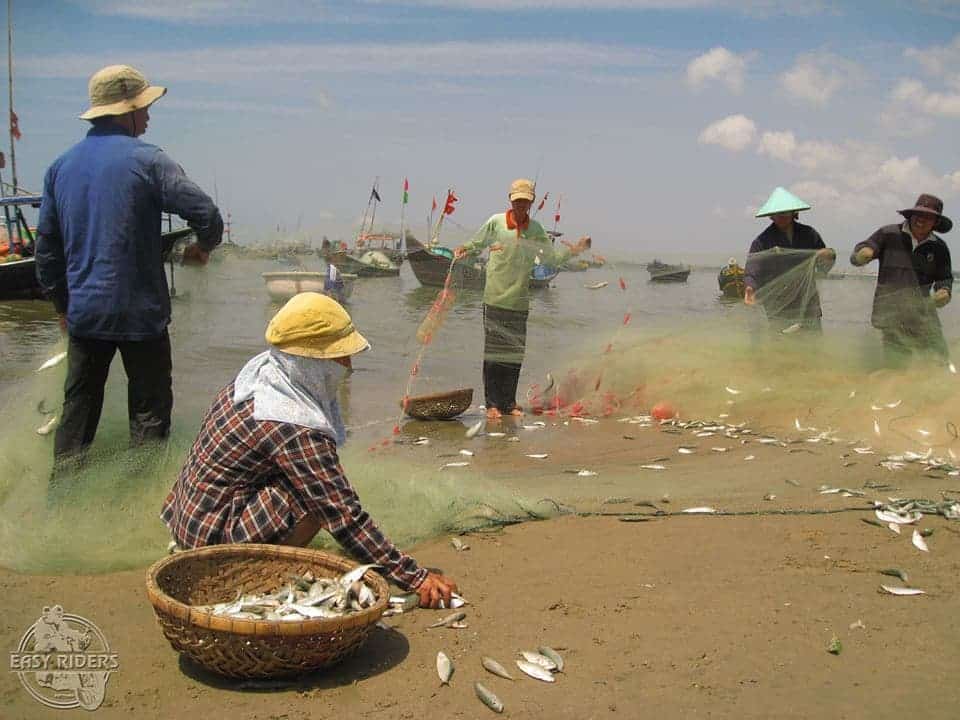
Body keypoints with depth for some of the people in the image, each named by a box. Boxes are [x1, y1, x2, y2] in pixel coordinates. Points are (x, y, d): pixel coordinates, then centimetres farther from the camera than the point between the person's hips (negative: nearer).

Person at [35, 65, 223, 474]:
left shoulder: (61, 166, 8)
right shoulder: (147, 160, -10)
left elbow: (47, 245, 12)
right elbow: (207, 214, -16)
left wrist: (62, 304, 22)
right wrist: (202, 247, 5)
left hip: (83, 313, 6)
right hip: (139, 313, -6)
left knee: (78, 406, 17)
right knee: (149, 411, 6)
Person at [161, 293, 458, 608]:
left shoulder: (262, 370, -2)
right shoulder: (295, 429, -28)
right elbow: (345, 517, -28)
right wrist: (415, 578, -25)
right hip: (213, 538, -9)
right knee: (323, 503, -24)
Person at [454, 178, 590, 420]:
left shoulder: (536, 230, 5)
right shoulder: (496, 222, -2)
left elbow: (552, 259, 9)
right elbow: (476, 244, 9)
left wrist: (573, 250, -5)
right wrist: (464, 251, -12)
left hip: (519, 302, 3)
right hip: (494, 299, -3)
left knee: (515, 354, 7)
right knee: (493, 352, 0)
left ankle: (509, 403, 18)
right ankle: (492, 404, 7)